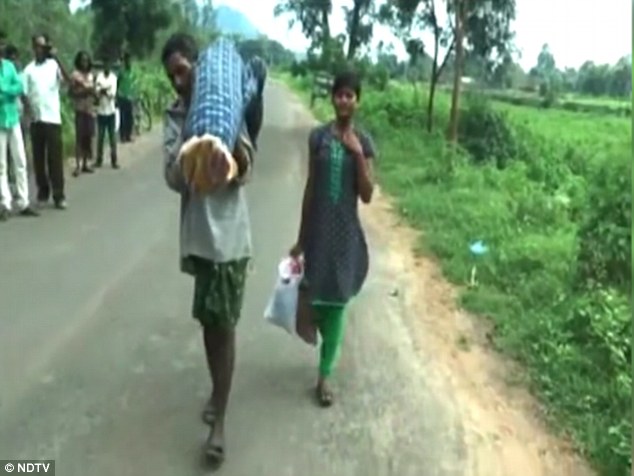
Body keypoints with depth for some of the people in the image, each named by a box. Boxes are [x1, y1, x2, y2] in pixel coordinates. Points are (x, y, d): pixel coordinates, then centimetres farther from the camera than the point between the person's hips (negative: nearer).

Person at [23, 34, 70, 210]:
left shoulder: (54, 65, 2)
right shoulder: (29, 69, 8)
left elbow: (67, 79, -16)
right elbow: (25, 94, 6)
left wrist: (57, 58, -20)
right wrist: (27, 114, -5)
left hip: (52, 118, -3)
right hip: (35, 119, 3)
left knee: (55, 157, -4)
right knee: (38, 158, 7)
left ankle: (59, 195, -2)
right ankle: (43, 192, 18)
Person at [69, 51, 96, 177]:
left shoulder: (91, 75, 14)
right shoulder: (75, 74, -3)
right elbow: (71, 92, -5)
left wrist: (92, 91, -1)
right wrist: (82, 91, -16)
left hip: (90, 109, 5)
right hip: (80, 109, -5)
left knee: (88, 137, 6)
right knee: (79, 137, -9)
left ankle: (86, 163, 13)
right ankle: (78, 165, -9)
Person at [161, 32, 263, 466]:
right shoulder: (174, 119, 4)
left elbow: (244, 173, -10)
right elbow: (174, 179, -9)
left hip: (229, 234, -4)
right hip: (197, 232, 4)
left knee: (223, 323, 0)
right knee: (208, 320, 16)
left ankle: (219, 421, 8)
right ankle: (218, 391, 38)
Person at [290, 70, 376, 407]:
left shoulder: (363, 142, -4)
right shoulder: (318, 137, 1)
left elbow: (367, 196, -8)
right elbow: (310, 188, 4)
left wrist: (357, 154, -19)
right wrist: (301, 238, 5)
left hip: (345, 232, -2)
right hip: (318, 230, 2)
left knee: (336, 302, 2)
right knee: (317, 298, 9)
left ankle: (324, 375, 14)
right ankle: (329, 347, 41)